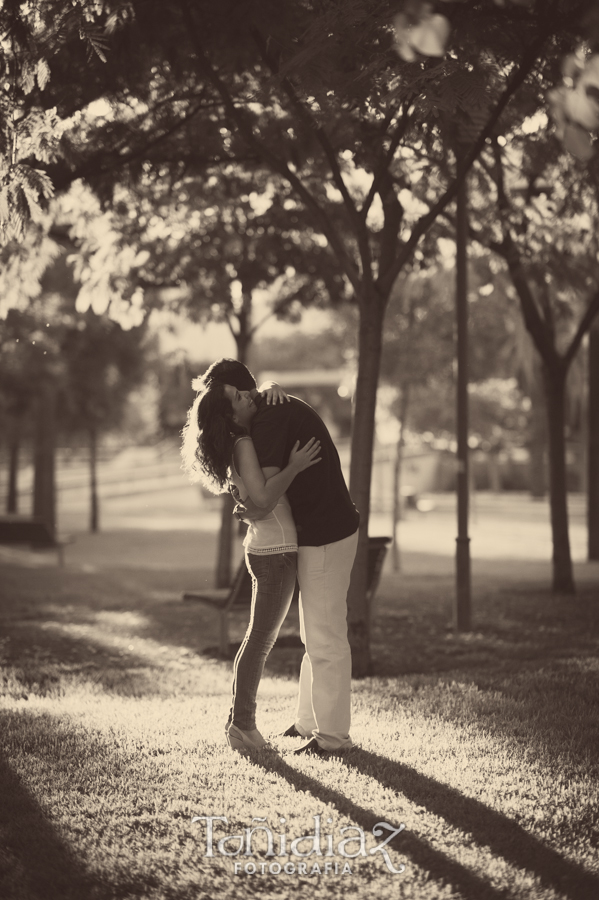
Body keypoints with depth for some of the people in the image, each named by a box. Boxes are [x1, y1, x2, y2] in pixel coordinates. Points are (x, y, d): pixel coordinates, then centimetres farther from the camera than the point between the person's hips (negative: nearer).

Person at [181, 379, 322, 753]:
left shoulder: (240, 442, 8)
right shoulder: (243, 445, -17)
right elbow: (264, 499, -26)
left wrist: (271, 392, 7)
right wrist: (293, 467, -23)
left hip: (266, 548, 10)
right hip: (276, 551, -10)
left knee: (260, 638, 16)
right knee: (260, 640, -3)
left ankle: (240, 721, 22)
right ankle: (242, 725, 4)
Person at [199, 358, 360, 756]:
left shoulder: (268, 420, -19)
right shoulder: (286, 406, 13)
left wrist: (253, 511, -3)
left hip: (324, 537, -11)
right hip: (328, 531, 11)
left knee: (325, 638, -3)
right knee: (316, 635, 18)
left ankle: (333, 735, 4)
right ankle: (309, 721, 28)